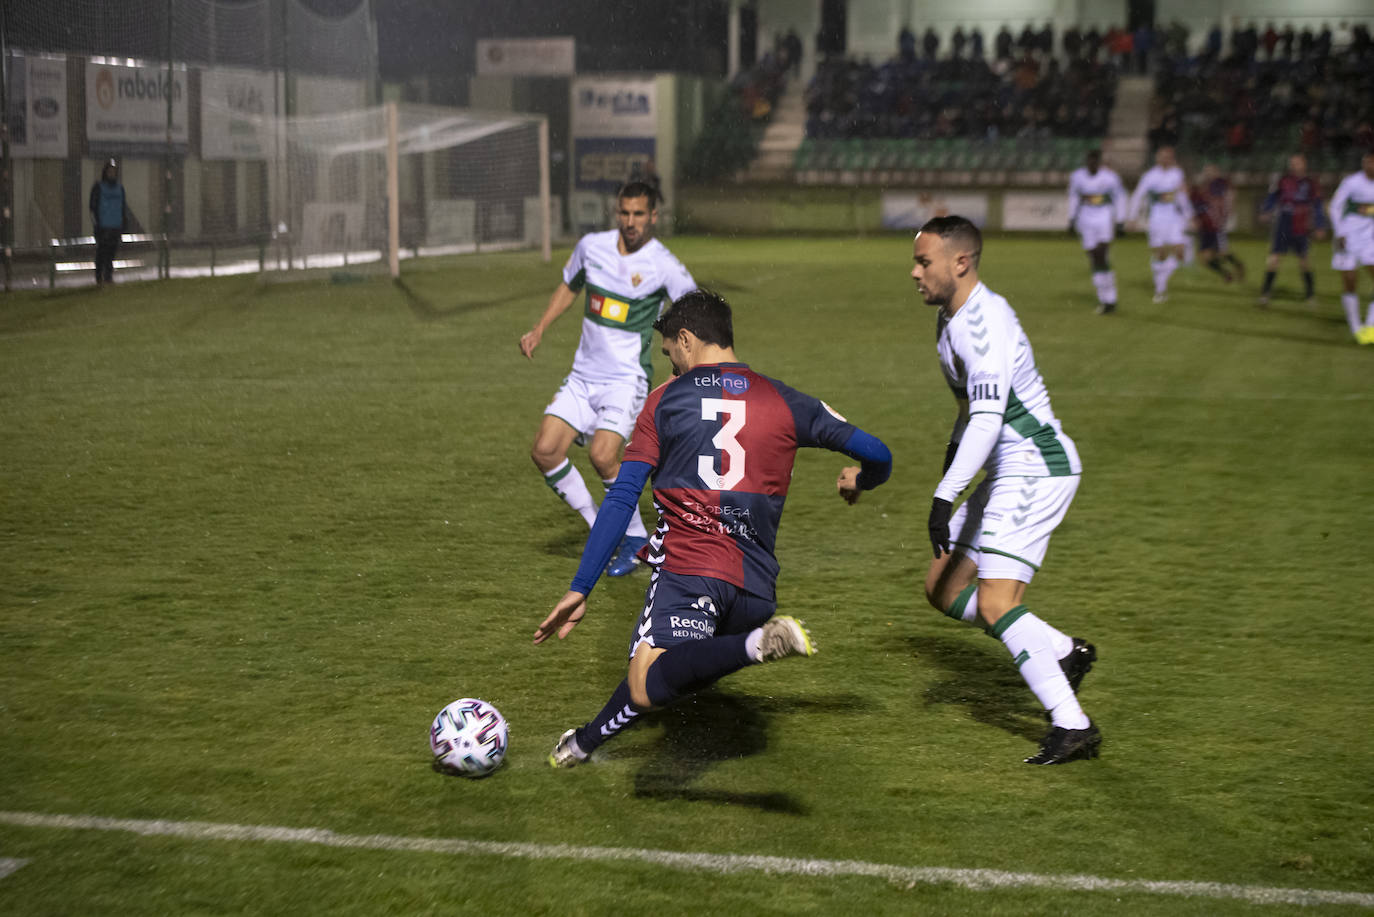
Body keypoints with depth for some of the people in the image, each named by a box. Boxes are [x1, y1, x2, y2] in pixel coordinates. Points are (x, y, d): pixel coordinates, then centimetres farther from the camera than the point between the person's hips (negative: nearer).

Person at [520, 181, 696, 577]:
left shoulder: (663, 265, -12)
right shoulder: (591, 246, 3)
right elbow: (569, 285, 22)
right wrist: (539, 330, 15)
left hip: (626, 378, -6)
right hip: (583, 375, 6)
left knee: (602, 455, -24)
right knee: (544, 451, -7)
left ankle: (636, 538, -2)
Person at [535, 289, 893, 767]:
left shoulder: (665, 400, 8)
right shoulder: (784, 401, 13)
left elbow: (620, 500, 2)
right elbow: (877, 455, 8)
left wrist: (579, 590, 3)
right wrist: (859, 481, 33)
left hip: (687, 566, -4)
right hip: (756, 588, 5)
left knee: (648, 687, -23)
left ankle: (759, 643, -39)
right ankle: (588, 739, 21)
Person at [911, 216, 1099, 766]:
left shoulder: (984, 323, -21)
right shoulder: (951, 318, 10)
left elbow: (987, 419, -31)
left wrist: (945, 495, -36)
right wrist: (952, 449, 32)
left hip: (1035, 468, -10)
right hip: (1010, 472, 10)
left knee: (995, 603, -17)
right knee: (943, 587, 10)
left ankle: (1073, 726, -13)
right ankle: (1064, 652, 16)